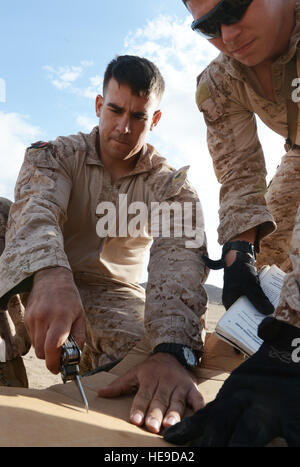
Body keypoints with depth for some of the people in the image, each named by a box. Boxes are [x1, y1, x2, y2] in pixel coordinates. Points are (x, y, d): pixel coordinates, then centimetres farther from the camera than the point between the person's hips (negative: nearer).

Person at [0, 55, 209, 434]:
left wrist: (172, 352, -46)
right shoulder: (55, 156, -6)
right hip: (38, 280, 1)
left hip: (113, 293, 0)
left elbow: (181, 258, -26)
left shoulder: (171, 186, -7)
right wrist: (51, 275, -53)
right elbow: (36, 211, -28)